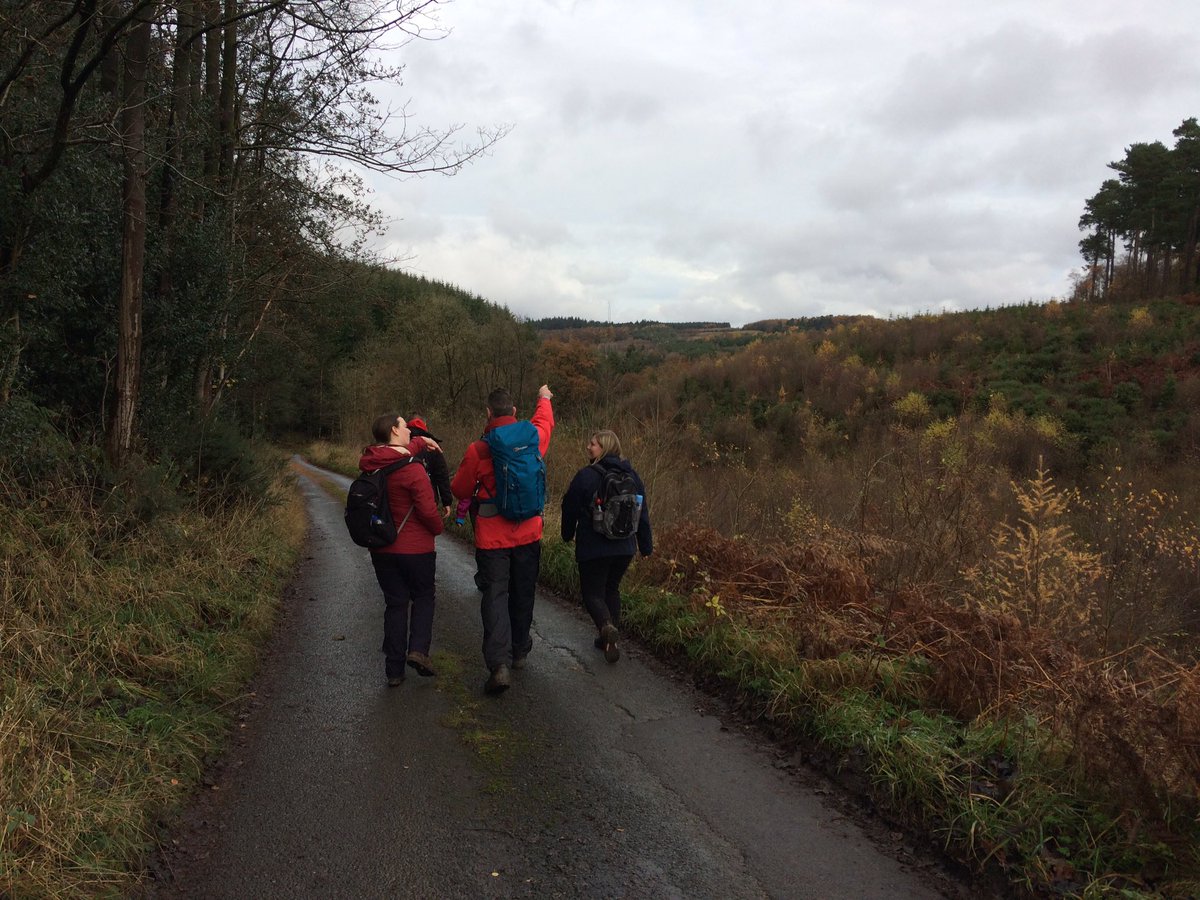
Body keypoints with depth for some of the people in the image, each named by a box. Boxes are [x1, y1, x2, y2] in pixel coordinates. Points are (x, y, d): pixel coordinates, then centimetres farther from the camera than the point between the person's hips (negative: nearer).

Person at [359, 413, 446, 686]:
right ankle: (418, 648, -1)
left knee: (395, 603, 13)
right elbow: (428, 510, -21)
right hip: (415, 548, -5)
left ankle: (394, 670, 14)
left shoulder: (368, 463, 0)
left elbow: (394, 454, 22)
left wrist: (420, 442, 26)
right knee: (423, 597, 17)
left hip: (381, 548, 5)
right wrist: (438, 528, -2)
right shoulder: (412, 469, -21)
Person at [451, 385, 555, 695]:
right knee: (522, 594, 17)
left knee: (495, 597, -1)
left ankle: (499, 664, -13)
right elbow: (544, 422, 22)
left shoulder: (478, 450, -13)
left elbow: (460, 490, -2)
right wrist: (544, 399, 42)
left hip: (492, 537, -3)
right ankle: (519, 651, 33)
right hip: (528, 533, 3)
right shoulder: (533, 438, -3)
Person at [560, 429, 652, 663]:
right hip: (624, 547, 5)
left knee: (592, 591, 5)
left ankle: (606, 627, -23)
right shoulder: (631, 476, 5)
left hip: (593, 547, -5)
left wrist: (568, 534, 15)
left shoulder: (586, 475, -11)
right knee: (612, 589, 20)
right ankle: (609, 639, 20)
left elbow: (570, 508, -3)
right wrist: (646, 545, 15)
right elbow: (643, 512, 9)